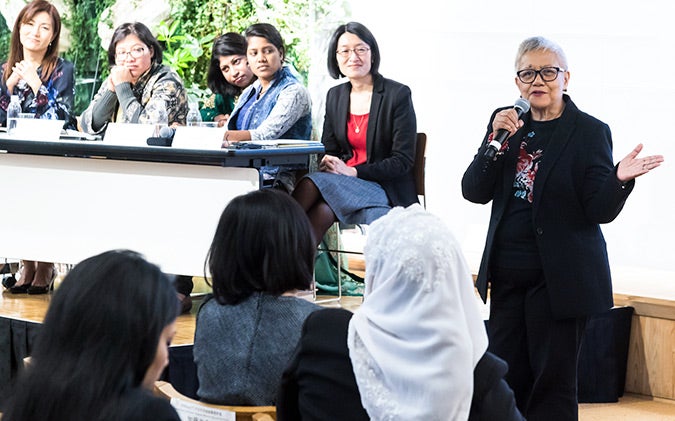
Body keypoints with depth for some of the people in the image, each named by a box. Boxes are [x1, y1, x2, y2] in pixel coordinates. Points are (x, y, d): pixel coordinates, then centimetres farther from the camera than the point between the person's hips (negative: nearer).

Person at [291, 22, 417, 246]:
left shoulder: (398, 94, -5)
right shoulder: (335, 96, 13)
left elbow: (403, 161, -9)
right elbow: (328, 148, 15)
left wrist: (353, 172, -19)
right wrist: (328, 163, -11)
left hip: (387, 191, -5)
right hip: (344, 182, 5)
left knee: (313, 184, -30)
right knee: (322, 211, -32)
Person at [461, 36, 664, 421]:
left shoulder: (589, 131, -7)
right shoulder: (506, 123, 6)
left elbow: (601, 211, -11)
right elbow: (474, 192, -1)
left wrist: (620, 179, -32)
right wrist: (496, 140, -15)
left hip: (560, 278, -5)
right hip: (508, 274, 5)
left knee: (552, 382, 1)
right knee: (504, 378, 12)